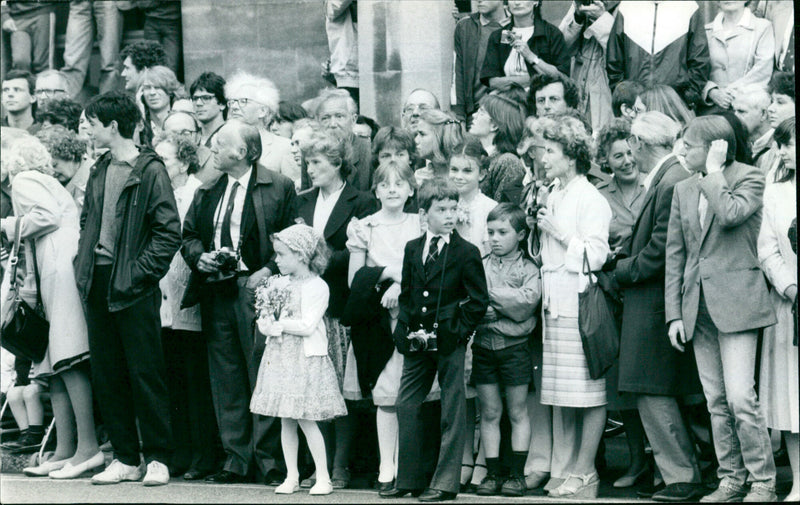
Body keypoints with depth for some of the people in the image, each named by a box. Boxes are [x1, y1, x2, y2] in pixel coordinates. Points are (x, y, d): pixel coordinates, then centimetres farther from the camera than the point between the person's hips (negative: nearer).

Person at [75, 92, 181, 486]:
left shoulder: (150, 171, -8)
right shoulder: (100, 170, 14)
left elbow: (169, 232, -12)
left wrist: (139, 272, -16)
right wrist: (85, 264, 9)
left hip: (134, 288, -7)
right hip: (97, 285, 7)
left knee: (145, 372, -2)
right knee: (106, 375, 8)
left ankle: (157, 457, 6)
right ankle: (125, 458, 14)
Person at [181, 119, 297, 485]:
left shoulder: (279, 188, -2)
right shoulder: (207, 191, 16)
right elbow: (188, 234, 20)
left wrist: (270, 270, -14)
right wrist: (199, 257, 1)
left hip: (255, 288, -6)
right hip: (216, 291, 6)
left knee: (262, 375, -6)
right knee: (225, 379, 6)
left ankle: (269, 459, 0)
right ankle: (236, 461, 10)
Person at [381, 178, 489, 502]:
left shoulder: (466, 253, -5)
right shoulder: (412, 249, 9)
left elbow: (479, 300, -5)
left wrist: (457, 331, -10)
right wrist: (409, 329, 4)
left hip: (449, 342, -5)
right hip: (417, 341, 5)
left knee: (451, 412, -1)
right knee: (406, 406, 6)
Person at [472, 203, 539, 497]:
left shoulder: (527, 269, -1)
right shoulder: (480, 267, 6)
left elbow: (526, 303, -16)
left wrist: (491, 293, -13)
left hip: (515, 347, -2)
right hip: (484, 345, 2)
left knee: (517, 412, 5)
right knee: (489, 413, 6)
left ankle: (517, 474, 10)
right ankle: (493, 474, 12)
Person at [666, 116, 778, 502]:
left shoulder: (749, 178, -1)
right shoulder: (683, 191, 14)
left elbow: (730, 214, -23)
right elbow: (675, 255, 13)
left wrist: (714, 172, -10)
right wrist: (674, 314, 7)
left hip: (735, 301, -6)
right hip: (698, 305, 6)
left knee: (740, 397, -12)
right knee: (717, 402, 7)